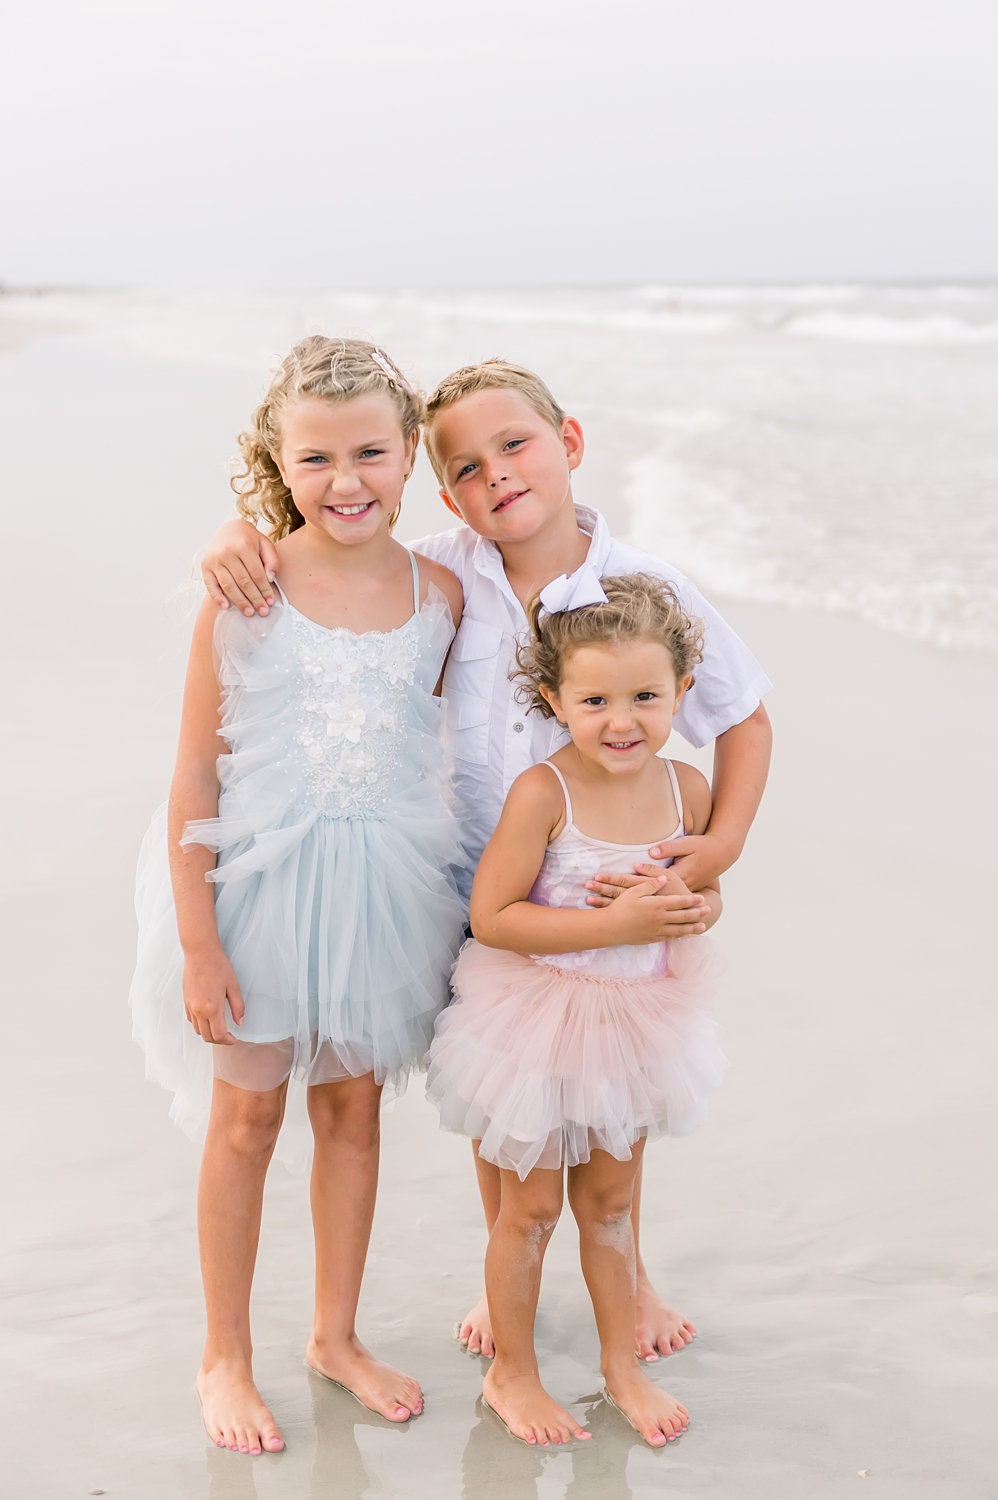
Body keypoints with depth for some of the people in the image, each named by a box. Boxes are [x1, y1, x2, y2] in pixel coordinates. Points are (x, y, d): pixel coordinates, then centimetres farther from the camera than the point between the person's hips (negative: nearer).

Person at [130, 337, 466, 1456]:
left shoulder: (440, 593, -4)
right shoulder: (245, 591, -14)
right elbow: (195, 772, -12)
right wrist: (197, 942, -13)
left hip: (385, 887, 3)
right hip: (260, 878, -3)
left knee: (354, 1110, 16)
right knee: (247, 1118, 11)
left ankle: (336, 1335, 36)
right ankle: (224, 1357, 30)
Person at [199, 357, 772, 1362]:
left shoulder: (646, 590, -14)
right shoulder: (440, 581, -13)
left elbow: (744, 719, -3)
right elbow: (325, 564, -3)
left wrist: (720, 846, -13)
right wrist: (237, 536, -25)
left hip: (610, 887, -1)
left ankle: (626, 1269, 43)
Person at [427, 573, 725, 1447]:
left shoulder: (686, 788, -9)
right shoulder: (543, 793, -24)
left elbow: (708, 890, 7)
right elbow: (491, 917, -25)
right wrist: (617, 925, -28)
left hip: (639, 1018, 4)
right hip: (541, 1019, -4)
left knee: (611, 1198, 21)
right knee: (532, 1205, 11)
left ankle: (622, 1361, 40)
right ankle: (512, 1374, 32)